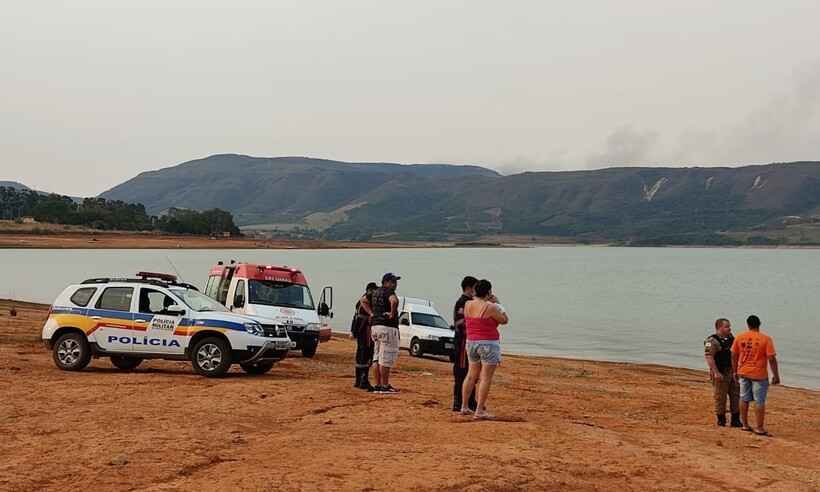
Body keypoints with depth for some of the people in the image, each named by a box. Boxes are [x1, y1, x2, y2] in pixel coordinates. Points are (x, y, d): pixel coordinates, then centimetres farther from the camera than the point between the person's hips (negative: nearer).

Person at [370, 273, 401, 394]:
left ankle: (378, 385, 16)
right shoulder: (389, 292, -11)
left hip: (376, 326, 9)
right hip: (388, 327, -9)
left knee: (378, 357, 13)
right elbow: (394, 301, -33)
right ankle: (384, 386, -1)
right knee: (387, 358, -3)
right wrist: (392, 313, -19)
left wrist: (372, 313, 15)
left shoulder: (375, 292, 15)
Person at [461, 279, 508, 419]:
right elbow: (505, 320, -2)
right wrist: (497, 304, 6)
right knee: (486, 378, -2)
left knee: (471, 375, 18)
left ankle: (464, 406, 21)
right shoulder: (490, 307, -15)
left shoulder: (467, 305, 4)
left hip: (471, 343, 7)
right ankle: (480, 410, -4)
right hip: (488, 344, -7)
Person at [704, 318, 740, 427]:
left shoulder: (731, 338, 11)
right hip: (720, 374, -8)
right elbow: (708, 357, -23)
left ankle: (735, 420, 18)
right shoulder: (712, 341, -15)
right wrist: (716, 372, -27)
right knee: (720, 398, 0)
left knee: (736, 396, 9)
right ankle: (721, 420, 13)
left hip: (732, 372, 8)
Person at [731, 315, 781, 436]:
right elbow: (772, 359, -13)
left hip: (743, 373, 4)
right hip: (759, 374, -4)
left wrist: (735, 371, 17)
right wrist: (776, 376, -5)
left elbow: (734, 356, 5)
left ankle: (745, 425, 23)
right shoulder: (766, 339, -11)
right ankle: (759, 428, 5)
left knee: (744, 399, 14)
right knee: (759, 401, 3)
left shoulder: (739, 337, 0)